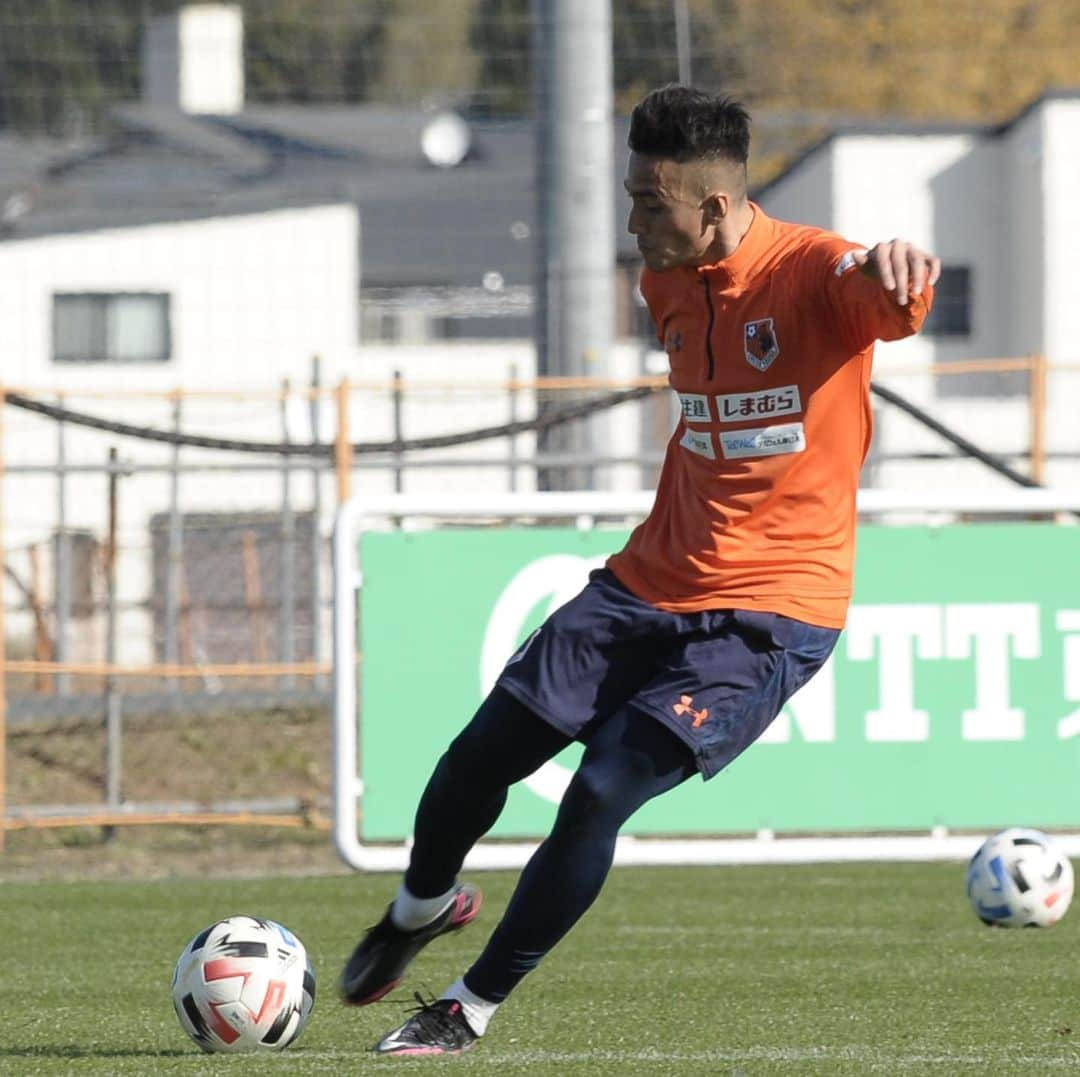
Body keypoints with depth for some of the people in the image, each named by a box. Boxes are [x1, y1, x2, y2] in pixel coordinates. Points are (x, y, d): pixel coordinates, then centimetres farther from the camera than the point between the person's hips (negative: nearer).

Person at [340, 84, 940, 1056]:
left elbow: (889, 303, -40)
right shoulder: (670, 284, 6)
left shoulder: (810, 272, -17)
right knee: (481, 755, 6)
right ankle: (423, 905, 39)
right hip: (653, 578, 7)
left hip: (772, 612, -7)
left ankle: (472, 1009, 0)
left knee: (602, 791, -17)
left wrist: (897, 276, -64)